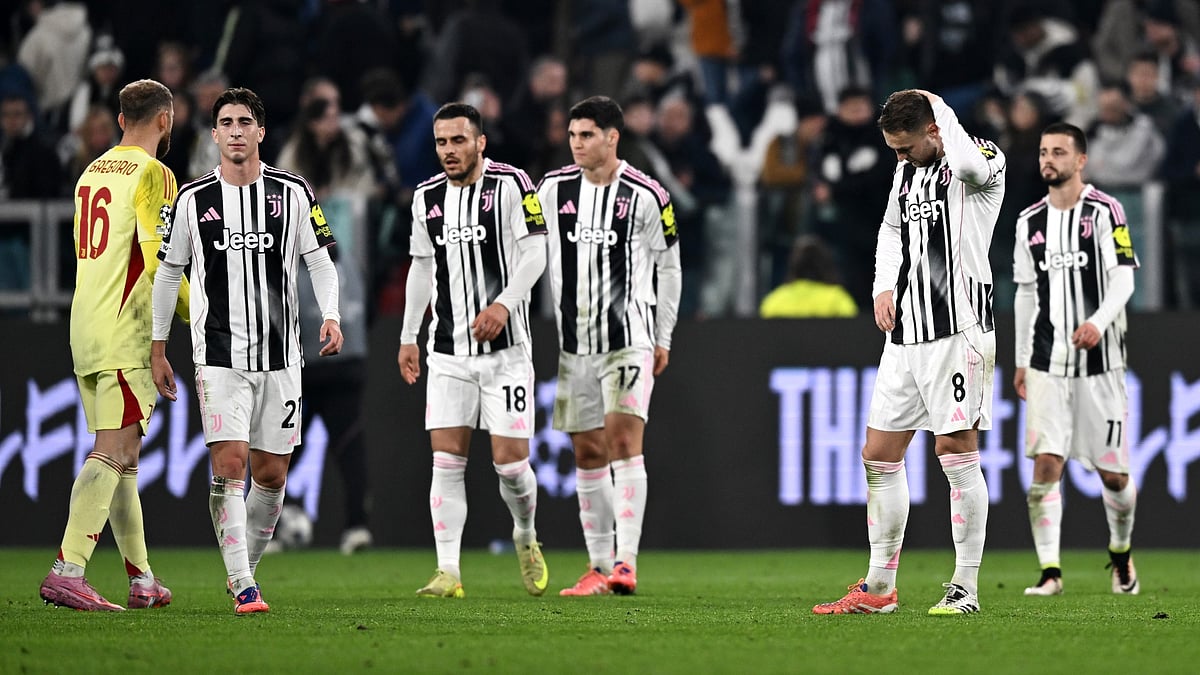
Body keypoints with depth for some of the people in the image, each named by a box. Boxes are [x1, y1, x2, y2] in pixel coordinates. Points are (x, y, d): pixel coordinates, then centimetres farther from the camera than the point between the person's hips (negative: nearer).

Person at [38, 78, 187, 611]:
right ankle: (67, 571, -22)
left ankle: (141, 580, 18)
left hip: (84, 329, 8)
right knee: (112, 454, -12)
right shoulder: (151, 175, -9)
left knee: (123, 455, 13)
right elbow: (158, 261, -17)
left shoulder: (92, 173, 16)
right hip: (127, 334, -8)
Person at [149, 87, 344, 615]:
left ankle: (245, 565, 27)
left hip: (279, 353, 2)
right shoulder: (193, 199, 2)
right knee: (229, 463, -15)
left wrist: (330, 315, -11)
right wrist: (157, 348, 10)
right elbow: (167, 273, 11)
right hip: (218, 353, -2)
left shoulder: (292, 193, 3)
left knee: (271, 475, 5)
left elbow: (319, 261, 7)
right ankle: (243, 587, -13)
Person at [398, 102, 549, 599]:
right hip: (447, 350, 4)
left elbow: (534, 254, -11)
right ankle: (448, 572, -4)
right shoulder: (427, 198, 9)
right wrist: (408, 337, 19)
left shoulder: (511, 185, -7)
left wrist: (504, 304, -26)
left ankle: (526, 537, 25)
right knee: (446, 460, -4)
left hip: (505, 347, -4)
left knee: (510, 460, -5)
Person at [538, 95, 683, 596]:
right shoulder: (553, 189, 5)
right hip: (574, 342, 4)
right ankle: (598, 566, 12)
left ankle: (626, 562, -21)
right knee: (587, 452, 6)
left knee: (623, 439, -16)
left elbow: (668, 267, 6)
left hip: (629, 338, -4)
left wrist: (663, 339, 7)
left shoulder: (645, 196, -4)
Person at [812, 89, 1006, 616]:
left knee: (956, 450, -9)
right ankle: (878, 588, 16)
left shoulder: (983, 158, -8)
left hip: (958, 332, -8)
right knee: (879, 455, 8)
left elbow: (969, 164, -34)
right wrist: (885, 285, 15)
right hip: (906, 335, 8)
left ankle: (966, 587, -2)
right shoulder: (907, 172, 16)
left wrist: (942, 111, -16)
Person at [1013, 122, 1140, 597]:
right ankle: (1050, 571, -11)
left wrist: (1099, 323, -27)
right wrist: (1021, 361, 18)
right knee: (1046, 464, -11)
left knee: (1112, 472, 3)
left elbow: (1123, 278, -10)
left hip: (1099, 358, -3)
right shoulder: (1030, 222, 11)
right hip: (1047, 362, 3)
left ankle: (1121, 553, 30)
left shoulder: (1105, 211, -2)